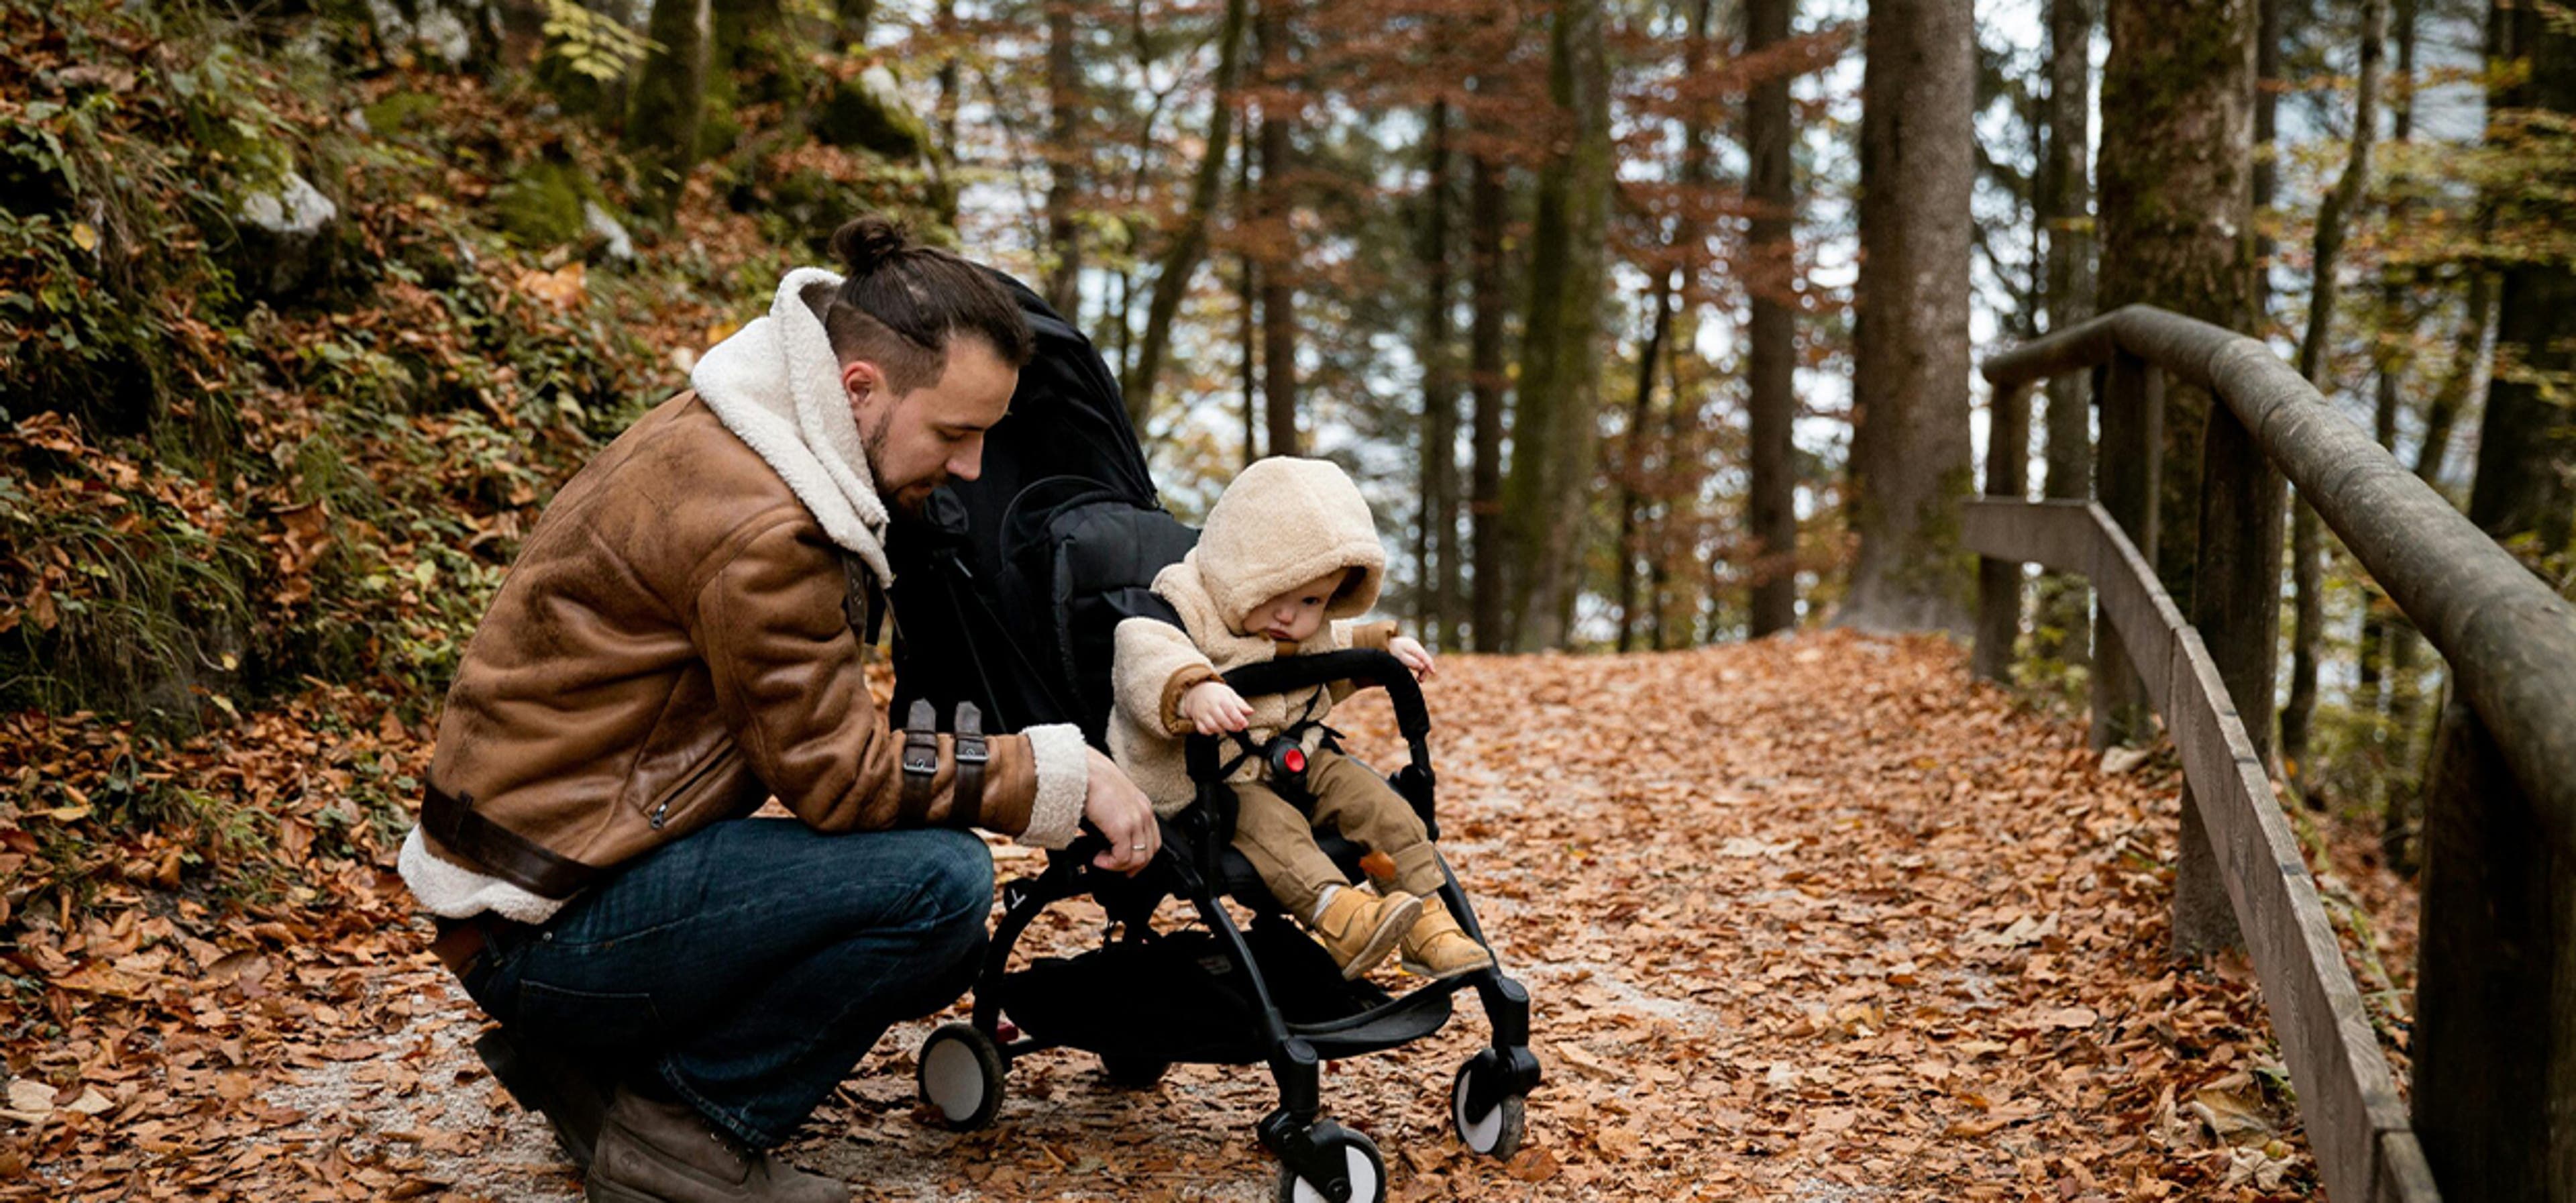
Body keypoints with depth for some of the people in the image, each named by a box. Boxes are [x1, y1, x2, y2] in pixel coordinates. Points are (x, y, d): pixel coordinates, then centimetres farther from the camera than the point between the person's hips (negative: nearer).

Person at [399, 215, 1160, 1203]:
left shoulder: (728, 437, 7)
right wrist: (1061, 773, -13)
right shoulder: (755, 526, -24)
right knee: (941, 879, -22)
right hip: (546, 926, -10)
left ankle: (591, 1066, 13)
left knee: (932, 954, 10)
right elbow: (840, 776, -19)